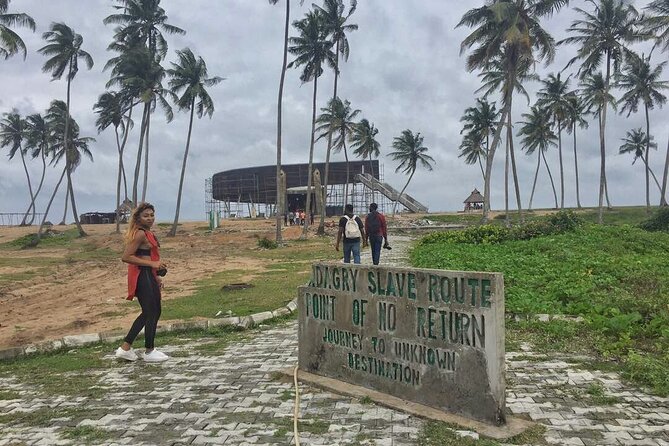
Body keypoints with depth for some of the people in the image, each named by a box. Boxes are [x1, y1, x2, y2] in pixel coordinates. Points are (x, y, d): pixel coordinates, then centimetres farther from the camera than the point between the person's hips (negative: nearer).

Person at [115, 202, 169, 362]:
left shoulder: (147, 233, 14)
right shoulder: (140, 234, -15)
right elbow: (126, 257, -21)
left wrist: (156, 277, 19)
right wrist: (152, 264, -22)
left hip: (148, 276, 10)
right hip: (143, 277, -10)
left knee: (149, 313, 18)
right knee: (152, 313, 1)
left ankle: (125, 348, 25)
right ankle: (149, 352, 17)